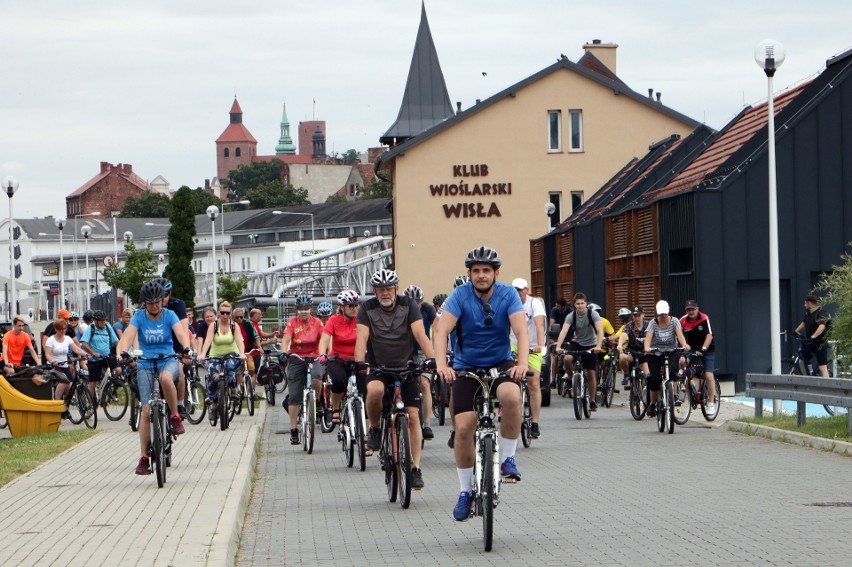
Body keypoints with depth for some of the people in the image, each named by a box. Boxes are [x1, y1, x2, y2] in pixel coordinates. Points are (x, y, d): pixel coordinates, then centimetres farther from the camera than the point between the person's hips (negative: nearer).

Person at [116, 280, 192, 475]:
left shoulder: (169, 315, -2)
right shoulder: (139, 317, -1)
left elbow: (181, 333, -18)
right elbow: (128, 336, -15)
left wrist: (186, 349, -40)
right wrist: (123, 352, -37)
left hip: (168, 360, -1)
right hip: (145, 364, 1)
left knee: (166, 378, -40)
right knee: (146, 411, -8)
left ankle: (175, 416, -18)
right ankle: (144, 458, -3)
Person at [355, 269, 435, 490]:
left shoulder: (408, 305, -6)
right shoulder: (368, 309, -6)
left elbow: (420, 335, -17)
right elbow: (361, 338, -18)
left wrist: (433, 360, -32)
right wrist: (359, 364, -35)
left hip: (406, 366, 1)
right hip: (378, 367, -1)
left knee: (413, 416, -8)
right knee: (375, 390, -35)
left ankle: (415, 467, 0)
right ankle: (374, 429, -7)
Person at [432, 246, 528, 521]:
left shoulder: (508, 294, -10)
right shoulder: (460, 295, -12)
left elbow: (521, 331, -20)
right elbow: (441, 331, -23)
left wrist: (522, 363, -38)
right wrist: (441, 364, -40)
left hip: (500, 363, 0)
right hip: (466, 367, 0)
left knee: (512, 396, -34)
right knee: (464, 428, -11)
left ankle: (508, 458, -14)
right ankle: (465, 491, 7)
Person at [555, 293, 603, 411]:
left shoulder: (593, 314, -19)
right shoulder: (571, 316, -15)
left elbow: (600, 331, -29)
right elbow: (563, 331, -27)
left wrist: (598, 346, -44)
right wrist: (558, 347, -43)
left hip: (590, 345, -1)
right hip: (576, 343, 1)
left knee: (591, 373, -4)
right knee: (567, 359, -30)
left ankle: (592, 401, 9)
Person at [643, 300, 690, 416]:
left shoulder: (674, 321, -1)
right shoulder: (653, 323, -3)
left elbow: (679, 334, -17)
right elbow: (648, 336, -19)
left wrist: (684, 345, -37)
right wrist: (647, 348, -39)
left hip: (671, 353, 0)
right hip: (654, 354, 0)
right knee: (655, 378, -12)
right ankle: (652, 404, 7)